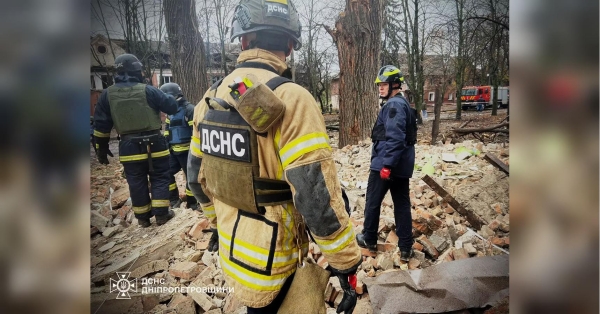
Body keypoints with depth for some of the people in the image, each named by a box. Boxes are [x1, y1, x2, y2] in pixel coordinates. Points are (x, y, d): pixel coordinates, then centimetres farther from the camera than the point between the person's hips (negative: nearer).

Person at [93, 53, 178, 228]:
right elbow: (172, 107, -3)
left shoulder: (107, 94, 2)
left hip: (129, 147, 3)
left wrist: (102, 150, 13)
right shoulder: (148, 90, -10)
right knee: (160, 179, 10)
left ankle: (143, 218, 22)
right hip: (154, 144, -3)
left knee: (137, 183, 12)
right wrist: (169, 97, 20)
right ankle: (161, 214, 13)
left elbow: (101, 126, 4)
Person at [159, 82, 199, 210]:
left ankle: (192, 203, 16)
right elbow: (167, 131, 23)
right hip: (173, 151, 8)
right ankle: (174, 200, 23)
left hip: (187, 150, -8)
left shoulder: (189, 109, -13)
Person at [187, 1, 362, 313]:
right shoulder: (290, 99, -24)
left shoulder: (211, 97, -2)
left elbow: (199, 173, 8)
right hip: (271, 260, -6)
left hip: (229, 247, 6)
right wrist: (346, 261, -14)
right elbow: (316, 194, -27)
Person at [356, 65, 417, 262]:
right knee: (402, 204, 10)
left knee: (372, 202, 7)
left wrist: (386, 164, -25)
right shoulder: (403, 104, 18)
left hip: (384, 165, -9)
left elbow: (394, 139, -25)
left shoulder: (393, 105, -15)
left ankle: (369, 240, 23)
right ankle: (406, 248, 16)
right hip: (402, 166, 10)